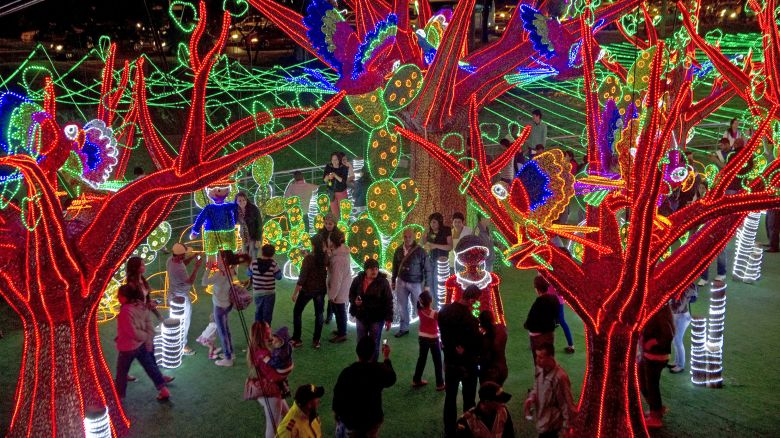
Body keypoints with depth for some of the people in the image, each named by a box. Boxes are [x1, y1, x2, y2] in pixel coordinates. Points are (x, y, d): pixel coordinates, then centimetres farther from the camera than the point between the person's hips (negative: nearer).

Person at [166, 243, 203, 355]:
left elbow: (183, 263, 10)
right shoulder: (178, 270, -37)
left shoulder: (171, 260, -11)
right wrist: (196, 267, -26)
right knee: (184, 322, 9)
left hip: (174, 295, 9)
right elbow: (190, 282, -25)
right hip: (182, 298, -9)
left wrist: (192, 257, -4)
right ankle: (182, 346, 22)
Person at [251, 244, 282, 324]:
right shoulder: (273, 264, -16)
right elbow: (279, 277, -6)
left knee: (258, 312, 21)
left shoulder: (254, 263, -8)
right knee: (267, 314, 8)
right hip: (269, 293, -3)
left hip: (257, 292, 3)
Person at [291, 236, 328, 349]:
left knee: (297, 312, 14)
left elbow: (302, 276, -18)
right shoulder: (325, 257, -8)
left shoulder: (308, 258, -21)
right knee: (319, 314, 16)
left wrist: (295, 292, -10)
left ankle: (296, 339, 15)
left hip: (307, 290, -4)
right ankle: (316, 340, 19)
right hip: (320, 289, 4)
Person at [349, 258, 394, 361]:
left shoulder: (383, 282, -13)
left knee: (374, 344, 7)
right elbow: (351, 294, 10)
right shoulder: (358, 280, -4)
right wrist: (354, 301, -14)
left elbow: (389, 302, -11)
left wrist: (389, 319, -12)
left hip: (377, 318, -3)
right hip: (361, 317, 3)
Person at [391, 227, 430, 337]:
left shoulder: (420, 251, -14)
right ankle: (404, 328, 26)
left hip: (416, 283, -4)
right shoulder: (398, 250, -1)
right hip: (401, 282, 4)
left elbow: (426, 269, -10)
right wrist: (393, 280, 14)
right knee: (402, 306, 12)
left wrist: (427, 285, -10)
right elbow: (395, 266, 11)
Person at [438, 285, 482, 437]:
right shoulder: (470, 319, -28)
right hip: (467, 364, -5)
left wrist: (453, 347, 4)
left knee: (450, 397, 18)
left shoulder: (444, 311, -8)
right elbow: (476, 343, -20)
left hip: (450, 361, 5)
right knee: (468, 400, 13)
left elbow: (444, 335, 1)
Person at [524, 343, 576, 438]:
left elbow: (567, 403, -20)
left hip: (552, 423, -7)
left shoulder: (560, 377, -29)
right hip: (542, 418, 7)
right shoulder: (540, 369, -6)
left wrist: (566, 427, -15)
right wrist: (531, 398, -9)